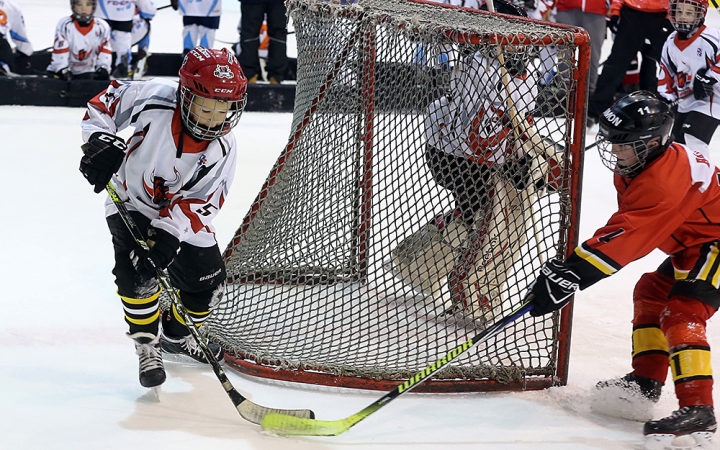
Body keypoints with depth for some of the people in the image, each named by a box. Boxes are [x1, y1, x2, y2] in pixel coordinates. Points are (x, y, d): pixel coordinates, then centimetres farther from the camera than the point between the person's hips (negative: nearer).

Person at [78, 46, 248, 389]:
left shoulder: (222, 150, -23)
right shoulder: (156, 98, -29)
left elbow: (199, 202, -25)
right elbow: (106, 100, -14)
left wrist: (168, 233, -38)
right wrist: (100, 140, -29)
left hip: (181, 211, 3)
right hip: (131, 200, -3)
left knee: (209, 281, 5)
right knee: (136, 271, -25)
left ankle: (177, 334, 36)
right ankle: (148, 346, -5)